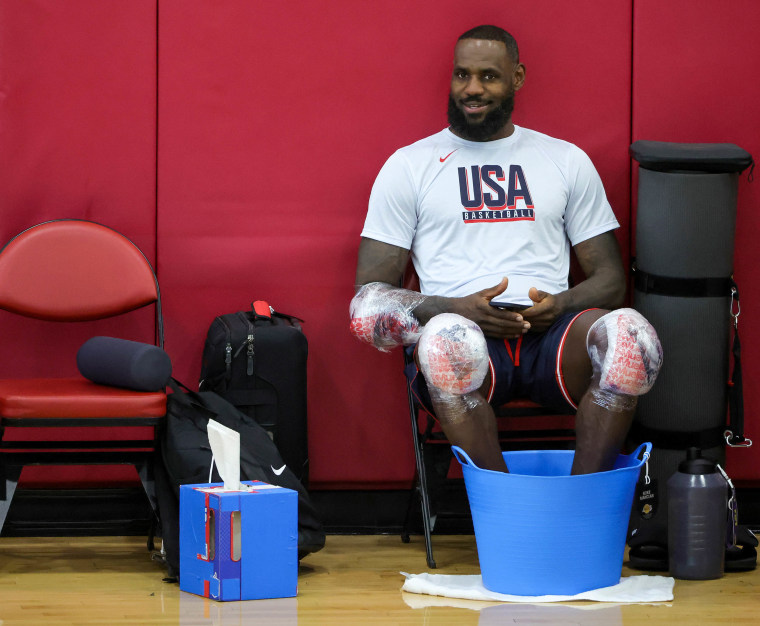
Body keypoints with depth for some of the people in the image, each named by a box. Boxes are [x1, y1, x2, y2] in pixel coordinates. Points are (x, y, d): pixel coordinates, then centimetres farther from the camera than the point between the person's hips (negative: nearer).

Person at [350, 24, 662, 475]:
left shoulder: (567, 161, 22)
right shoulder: (410, 165, 16)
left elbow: (610, 279, 18)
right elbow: (371, 291, 8)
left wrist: (561, 304, -6)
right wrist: (455, 309, -11)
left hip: (551, 335, 2)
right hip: (467, 336, -2)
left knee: (628, 332, -34)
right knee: (447, 336, -41)